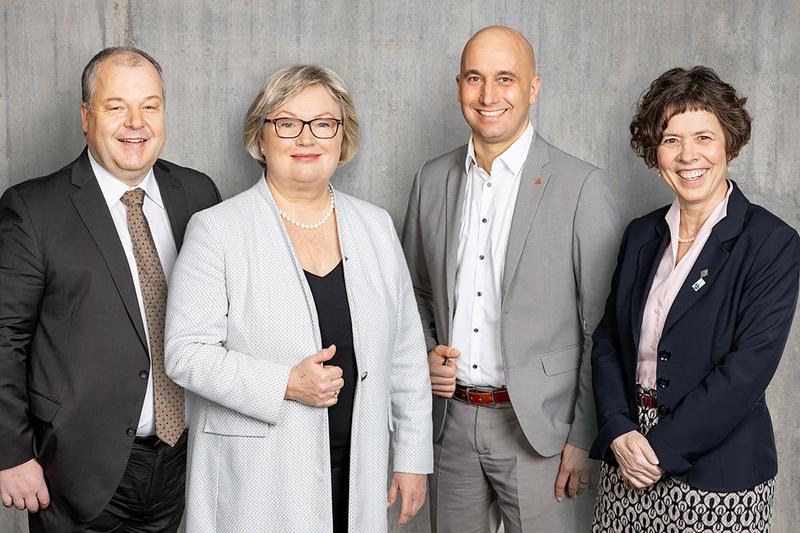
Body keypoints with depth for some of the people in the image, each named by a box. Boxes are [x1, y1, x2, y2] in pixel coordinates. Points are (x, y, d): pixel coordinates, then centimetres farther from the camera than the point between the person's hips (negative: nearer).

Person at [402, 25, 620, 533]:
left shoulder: (583, 186, -9)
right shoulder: (432, 179, 5)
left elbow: (602, 328, -8)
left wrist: (585, 437, -8)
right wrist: (426, 354, -1)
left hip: (536, 429, -4)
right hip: (451, 421, 4)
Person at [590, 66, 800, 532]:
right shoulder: (642, 235, 7)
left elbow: (750, 366, -16)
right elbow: (608, 340, 6)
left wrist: (663, 449, -16)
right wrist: (619, 432, -9)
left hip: (719, 478, -4)